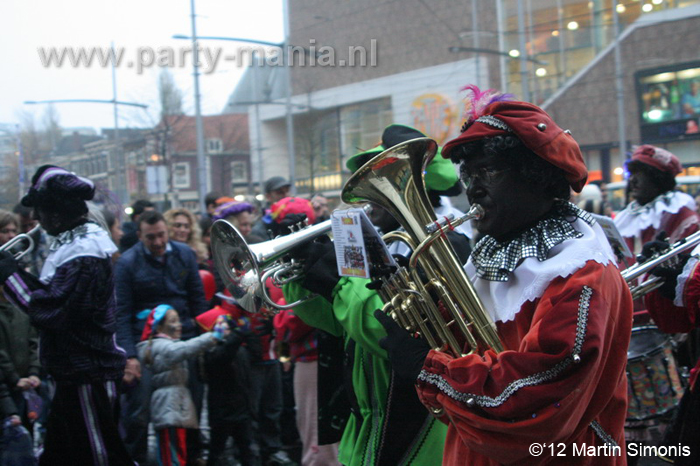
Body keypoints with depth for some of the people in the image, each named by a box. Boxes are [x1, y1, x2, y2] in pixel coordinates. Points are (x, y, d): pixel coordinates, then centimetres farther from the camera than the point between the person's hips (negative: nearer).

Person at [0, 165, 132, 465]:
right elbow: (53, 294, 14)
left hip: (88, 376, -11)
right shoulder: (70, 242, 10)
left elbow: (49, 311, -27)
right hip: (72, 372, 11)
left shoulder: (83, 255, -23)